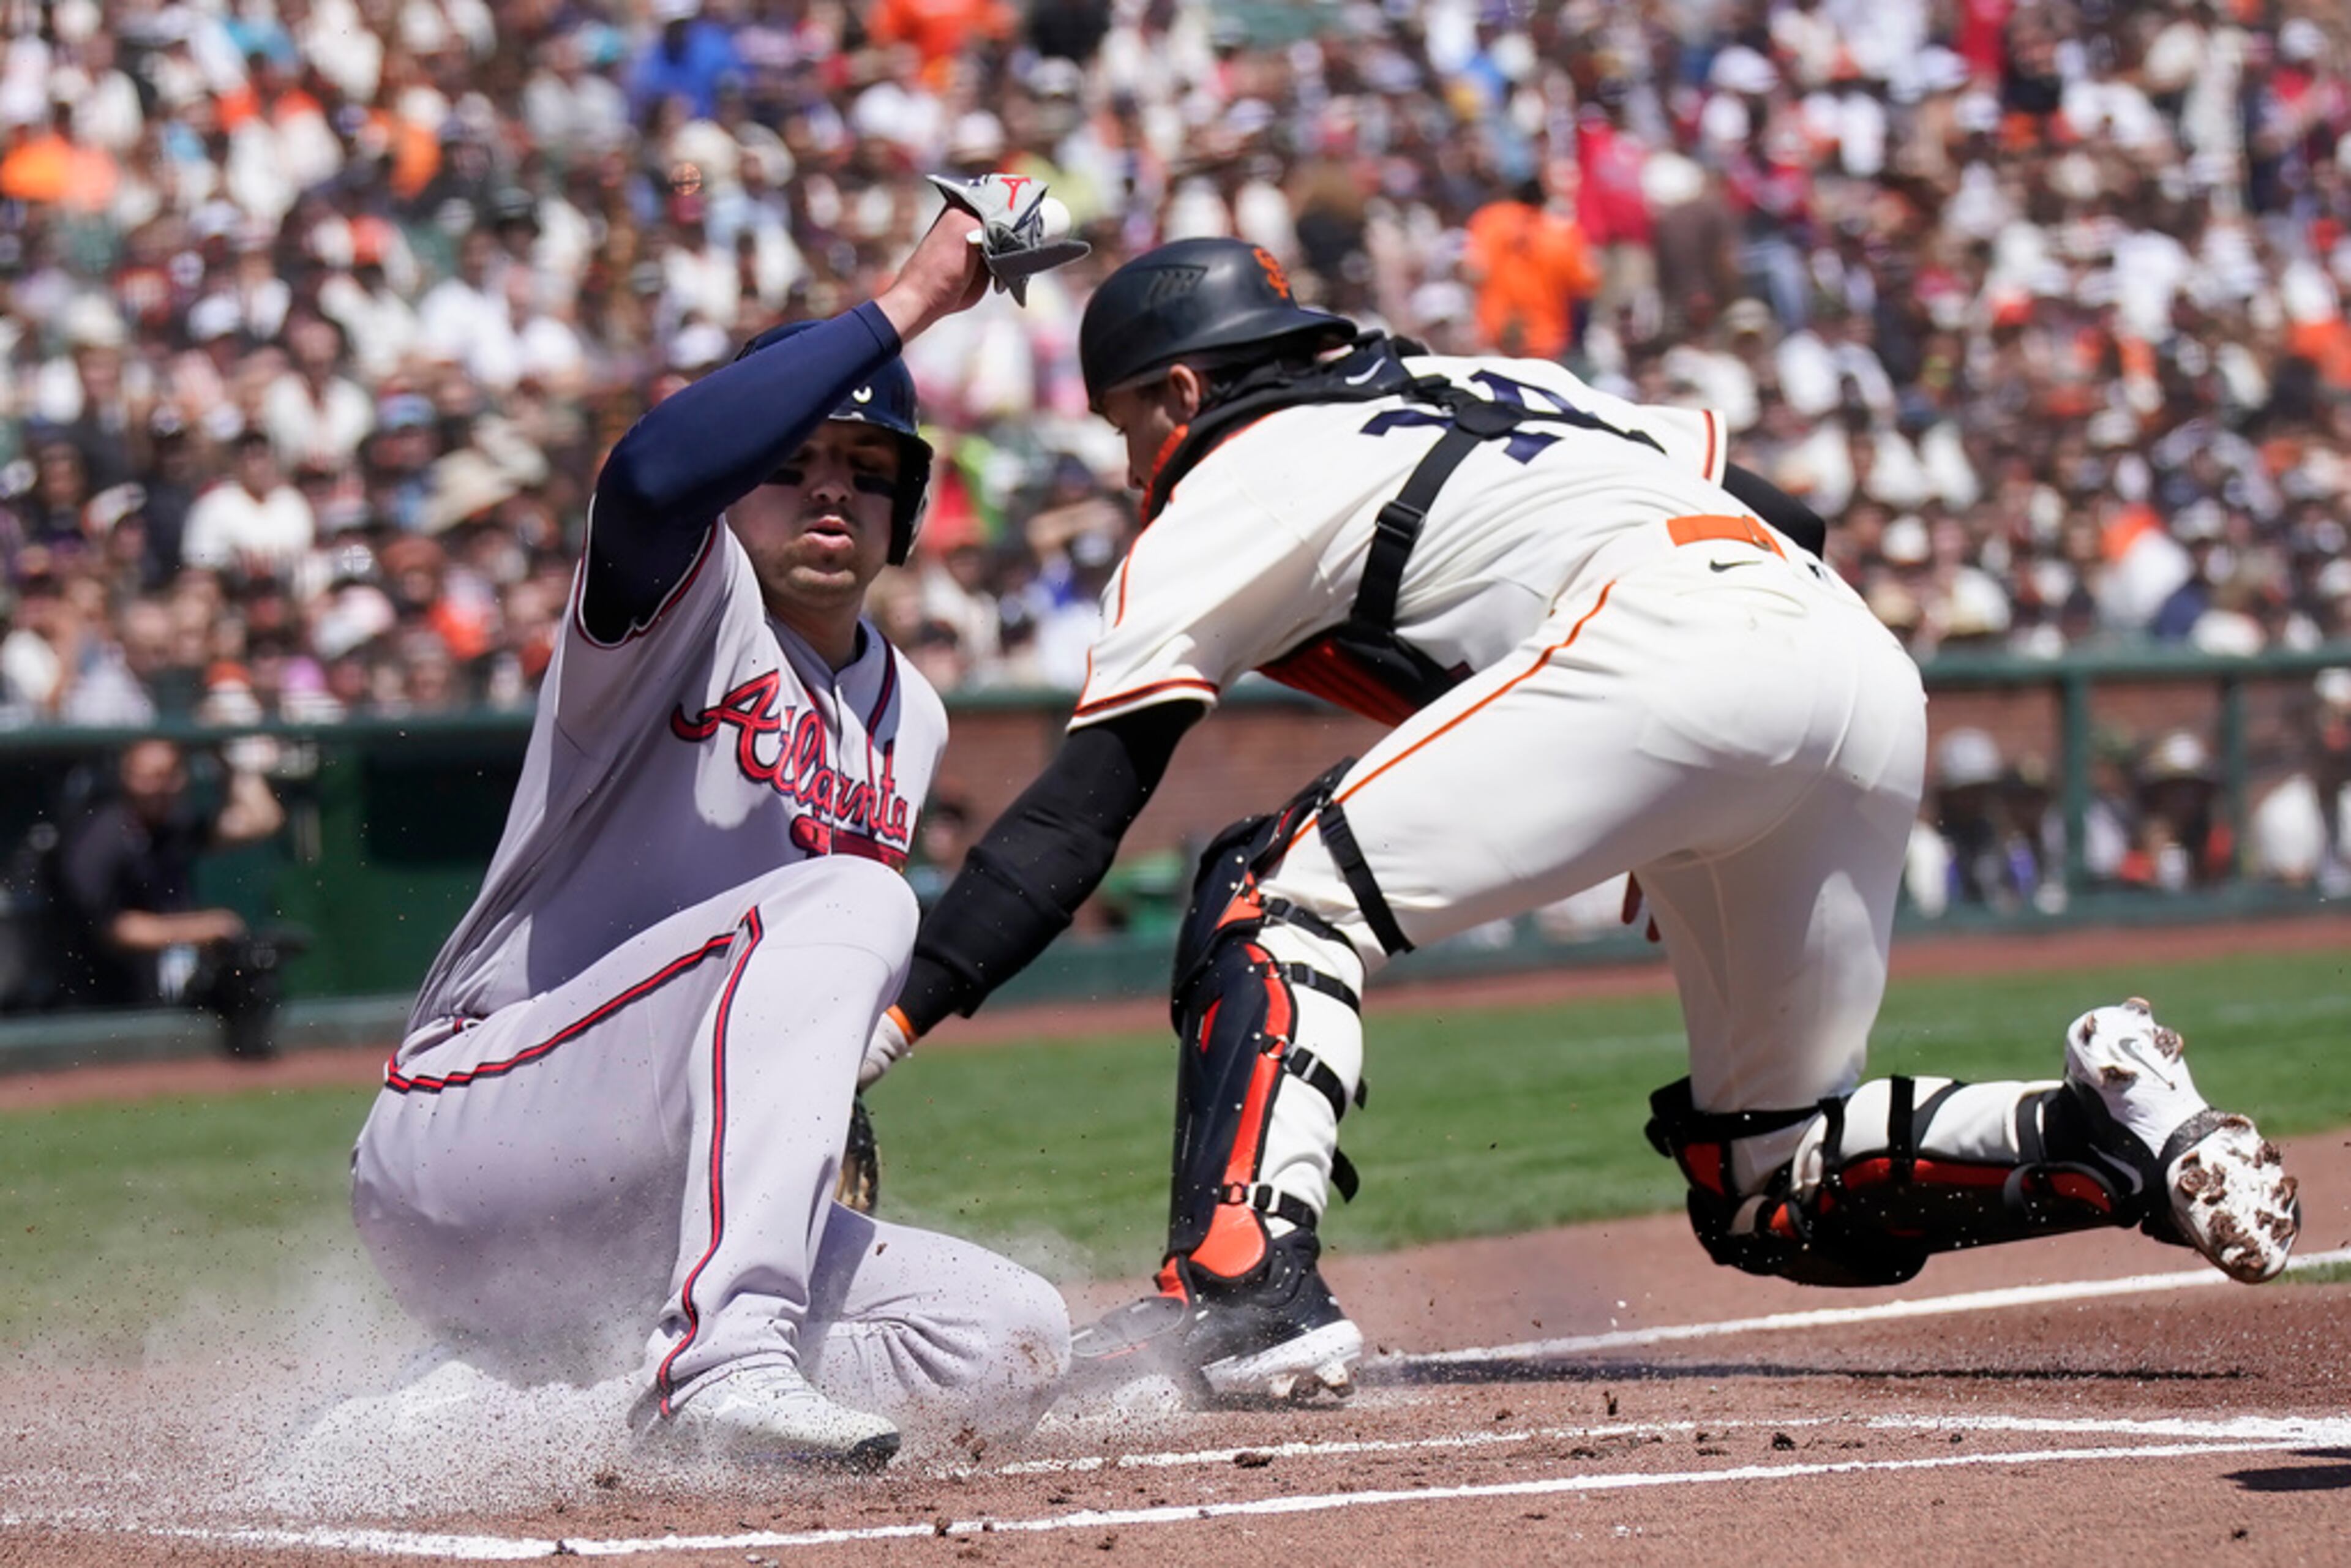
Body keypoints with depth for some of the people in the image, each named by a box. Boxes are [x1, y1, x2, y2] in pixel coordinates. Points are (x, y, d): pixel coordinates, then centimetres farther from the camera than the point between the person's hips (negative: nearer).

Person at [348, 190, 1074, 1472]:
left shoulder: (907, 718, 18)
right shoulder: (691, 602, -6)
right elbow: (651, 476, -32)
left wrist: (836, 1099, 4)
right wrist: (908, 300, -28)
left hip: (631, 1228, 8)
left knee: (1009, 1345, -9)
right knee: (848, 896, -25)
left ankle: (521, 1398, -1)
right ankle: (721, 1356, -38)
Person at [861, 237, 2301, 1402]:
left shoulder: (1228, 487, 15)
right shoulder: (1484, 383, 36)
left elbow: (1082, 807, 7)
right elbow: (1726, 469, 29)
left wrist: (900, 1012, 5)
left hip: (1670, 645, -8)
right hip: (1875, 670, 8)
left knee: (1283, 890, -3)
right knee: (1776, 1191, 15)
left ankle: (1244, 1284, -21)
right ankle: (2119, 1133, -4)